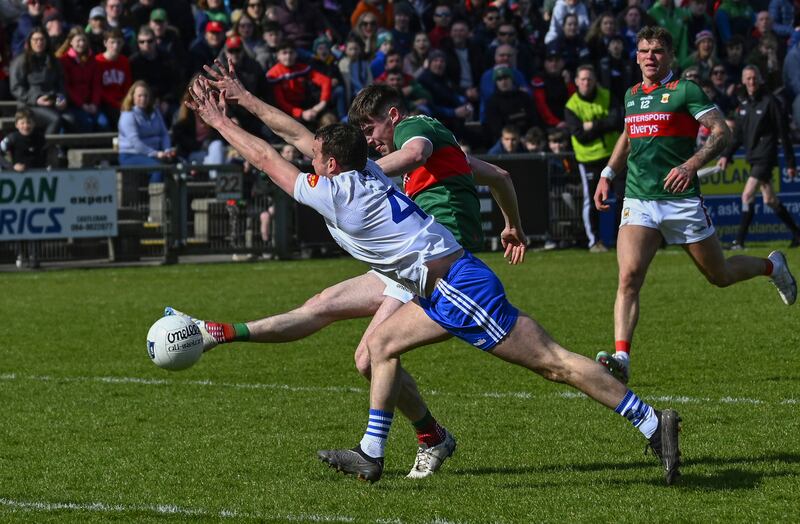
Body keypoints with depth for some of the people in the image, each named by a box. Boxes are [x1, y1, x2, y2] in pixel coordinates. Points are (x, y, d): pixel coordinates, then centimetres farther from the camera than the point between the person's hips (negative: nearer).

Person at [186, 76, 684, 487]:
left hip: (459, 287, -10)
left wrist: (219, 121, 10)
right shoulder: (366, 172, 15)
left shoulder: (336, 193, -8)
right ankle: (371, 455, 14)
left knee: (553, 362, -10)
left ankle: (651, 422, -12)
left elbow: (266, 157, 1)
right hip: (448, 288, 10)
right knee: (382, 343, 13)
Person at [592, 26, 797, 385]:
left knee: (720, 276, 12)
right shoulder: (631, 96, 14)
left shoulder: (686, 91, -5)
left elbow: (722, 133, -11)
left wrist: (692, 164, -25)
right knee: (628, 276, -19)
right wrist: (608, 174, 21)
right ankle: (621, 358, -26)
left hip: (682, 200, -4)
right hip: (638, 201, 4)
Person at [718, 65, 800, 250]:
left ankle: (740, 240, -16)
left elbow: (783, 133, -8)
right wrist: (726, 155, 5)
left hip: (766, 156, -7)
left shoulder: (770, 101, -9)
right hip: (753, 158, 7)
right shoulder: (744, 105, 11)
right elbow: (738, 136, 18)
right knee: (769, 199, 11)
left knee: (748, 195, -16)